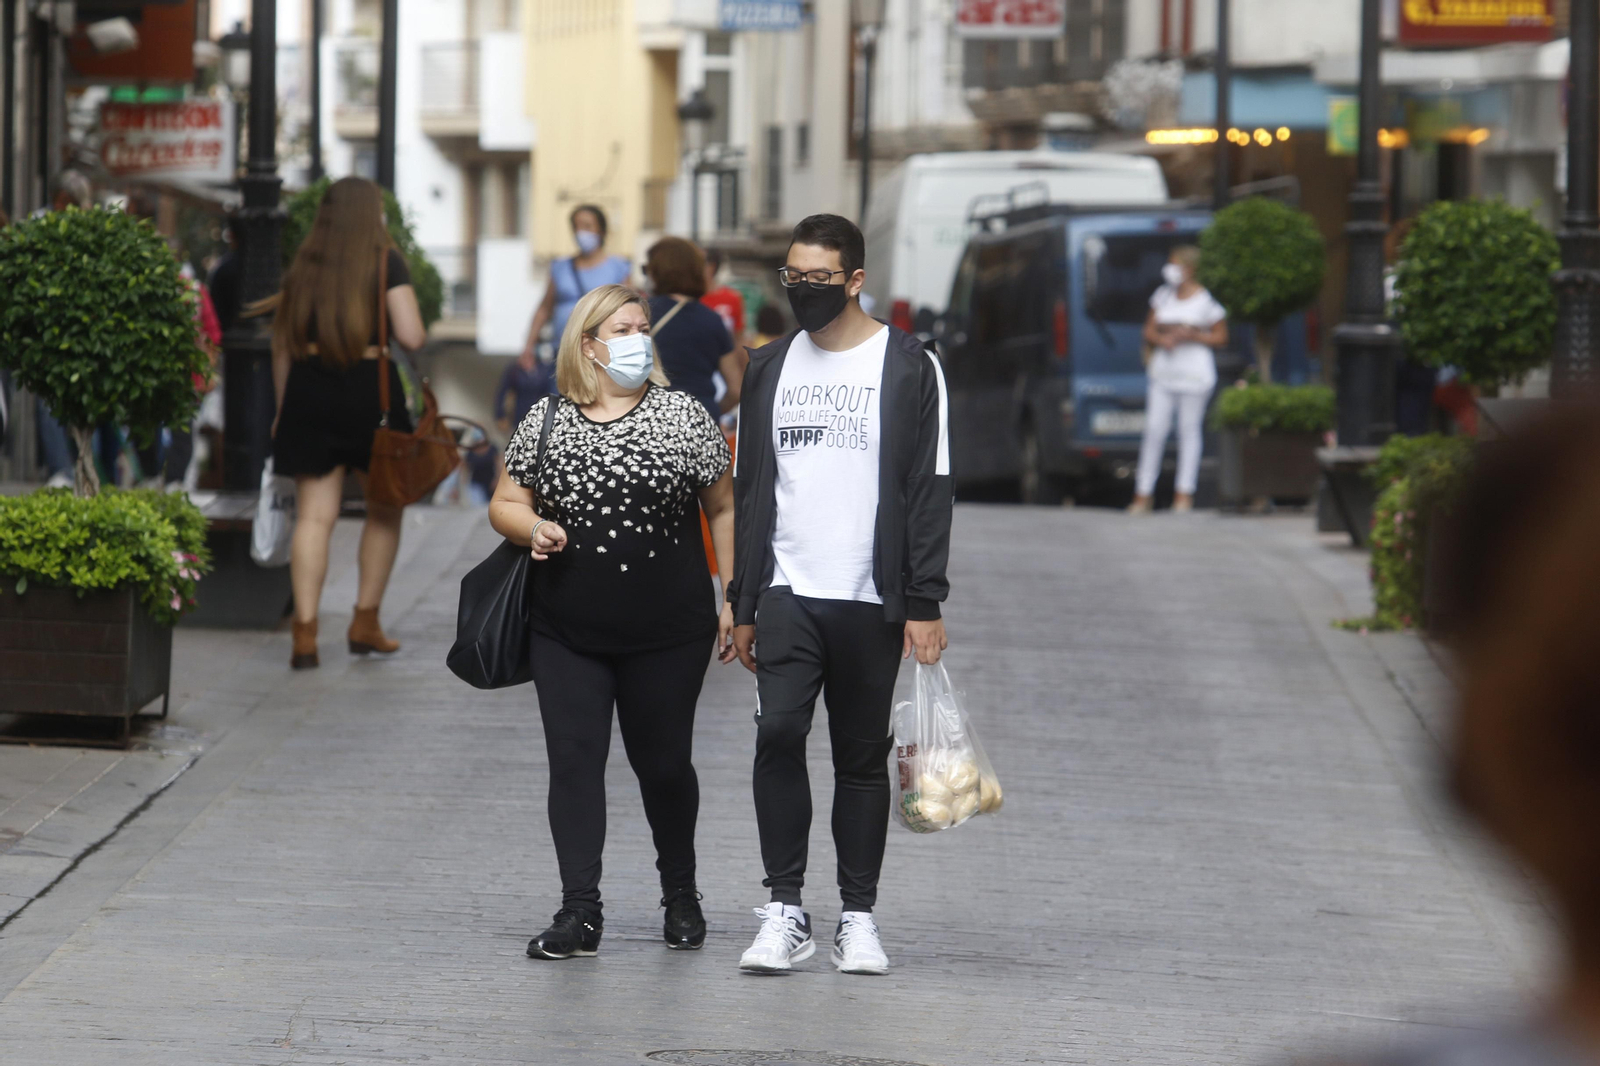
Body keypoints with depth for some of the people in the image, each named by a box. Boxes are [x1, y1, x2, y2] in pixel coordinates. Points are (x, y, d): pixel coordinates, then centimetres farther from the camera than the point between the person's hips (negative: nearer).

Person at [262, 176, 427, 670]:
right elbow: (411, 336, -11)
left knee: (315, 514, 1)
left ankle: (305, 632, -8)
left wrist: (283, 410, 18)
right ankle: (366, 622, 18)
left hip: (308, 388, 3)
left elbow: (282, 346, 11)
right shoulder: (386, 262, -3)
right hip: (370, 386, -3)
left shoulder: (304, 267, 9)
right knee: (384, 508, 16)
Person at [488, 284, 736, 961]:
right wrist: (531, 528, -11)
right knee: (573, 761, -4)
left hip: (668, 633, -1)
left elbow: (724, 510, 4)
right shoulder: (546, 419, 5)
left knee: (663, 762, 7)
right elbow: (504, 504, 12)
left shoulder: (682, 415, 0)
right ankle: (579, 913, -3)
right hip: (568, 636, 1)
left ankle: (680, 895, 27)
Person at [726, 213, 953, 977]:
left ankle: (857, 919, 11)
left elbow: (930, 491, -2)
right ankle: (785, 912, -9)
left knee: (862, 756, 4)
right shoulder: (770, 368, 12)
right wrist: (743, 604, 12)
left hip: (870, 599, -2)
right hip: (787, 593, 2)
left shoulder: (908, 367, 1)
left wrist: (924, 604, -9)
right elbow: (749, 490, 16)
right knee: (777, 736, -14)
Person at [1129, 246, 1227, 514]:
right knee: (1154, 429, -2)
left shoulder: (1205, 300, -2)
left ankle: (1184, 494, 4)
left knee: (1189, 430, -1)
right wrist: (1162, 340, -6)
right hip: (1164, 369, 4)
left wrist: (1193, 336, -13)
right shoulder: (1163, 296, 12)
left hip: (1194, 372, -4)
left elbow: (1221, 337, 1)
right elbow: (1149, 331, 15)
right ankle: (1142, 495, 0)